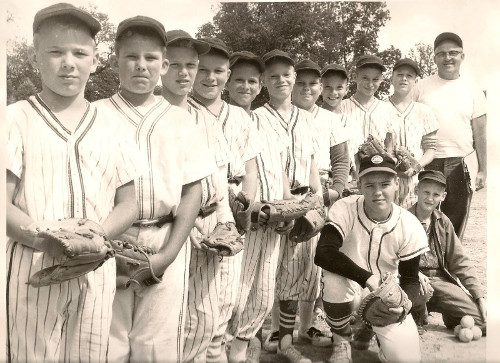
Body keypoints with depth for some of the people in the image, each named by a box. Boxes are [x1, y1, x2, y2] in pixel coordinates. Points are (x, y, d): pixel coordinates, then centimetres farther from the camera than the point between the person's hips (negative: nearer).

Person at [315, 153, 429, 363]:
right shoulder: (345, 210, -20)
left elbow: (410, 278, -6)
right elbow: (323, 253, -32)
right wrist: (366, 278, -39)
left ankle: (372, 327, 20)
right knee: (333, 279, -37)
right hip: (350, 290, -1)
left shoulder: (410, 226, -13)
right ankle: (341, 341, -4)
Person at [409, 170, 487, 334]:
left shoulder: (443, 222, 12)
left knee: (485, 319, -12)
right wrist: (415, 273, -30)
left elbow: (460, 262, 10)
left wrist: (480, 296, 1)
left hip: (440, 280, 4)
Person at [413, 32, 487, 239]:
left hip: (461, 165, 1)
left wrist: (482, 169, 1)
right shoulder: (422, 87, 4)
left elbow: (480, 133, 6)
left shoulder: (472, 91, 7)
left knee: (455, 224, 8)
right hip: (427, 163, -1)